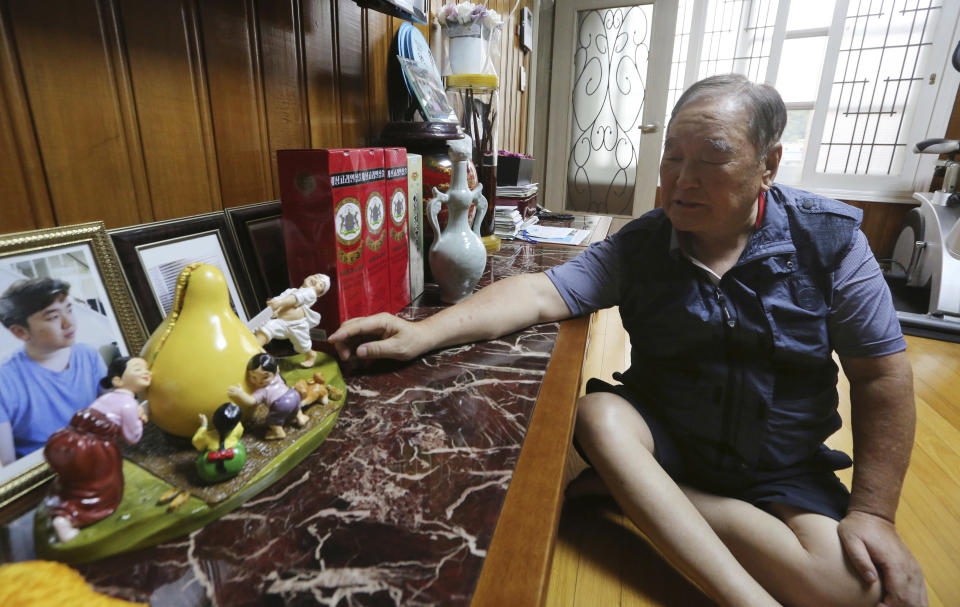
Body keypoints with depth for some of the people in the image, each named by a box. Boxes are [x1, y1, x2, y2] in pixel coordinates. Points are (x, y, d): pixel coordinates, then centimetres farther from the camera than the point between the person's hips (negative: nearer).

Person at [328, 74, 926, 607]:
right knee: (599, 413, -29)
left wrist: (872, 513, -10)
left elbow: (881, 376, -6)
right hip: (667, 435, 0)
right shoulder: (640, 245, -10)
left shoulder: (830, 238, -10)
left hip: (785, 470, 1)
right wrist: (426, 331, -35)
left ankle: (641, 493, -11)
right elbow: (542, 293, -22)